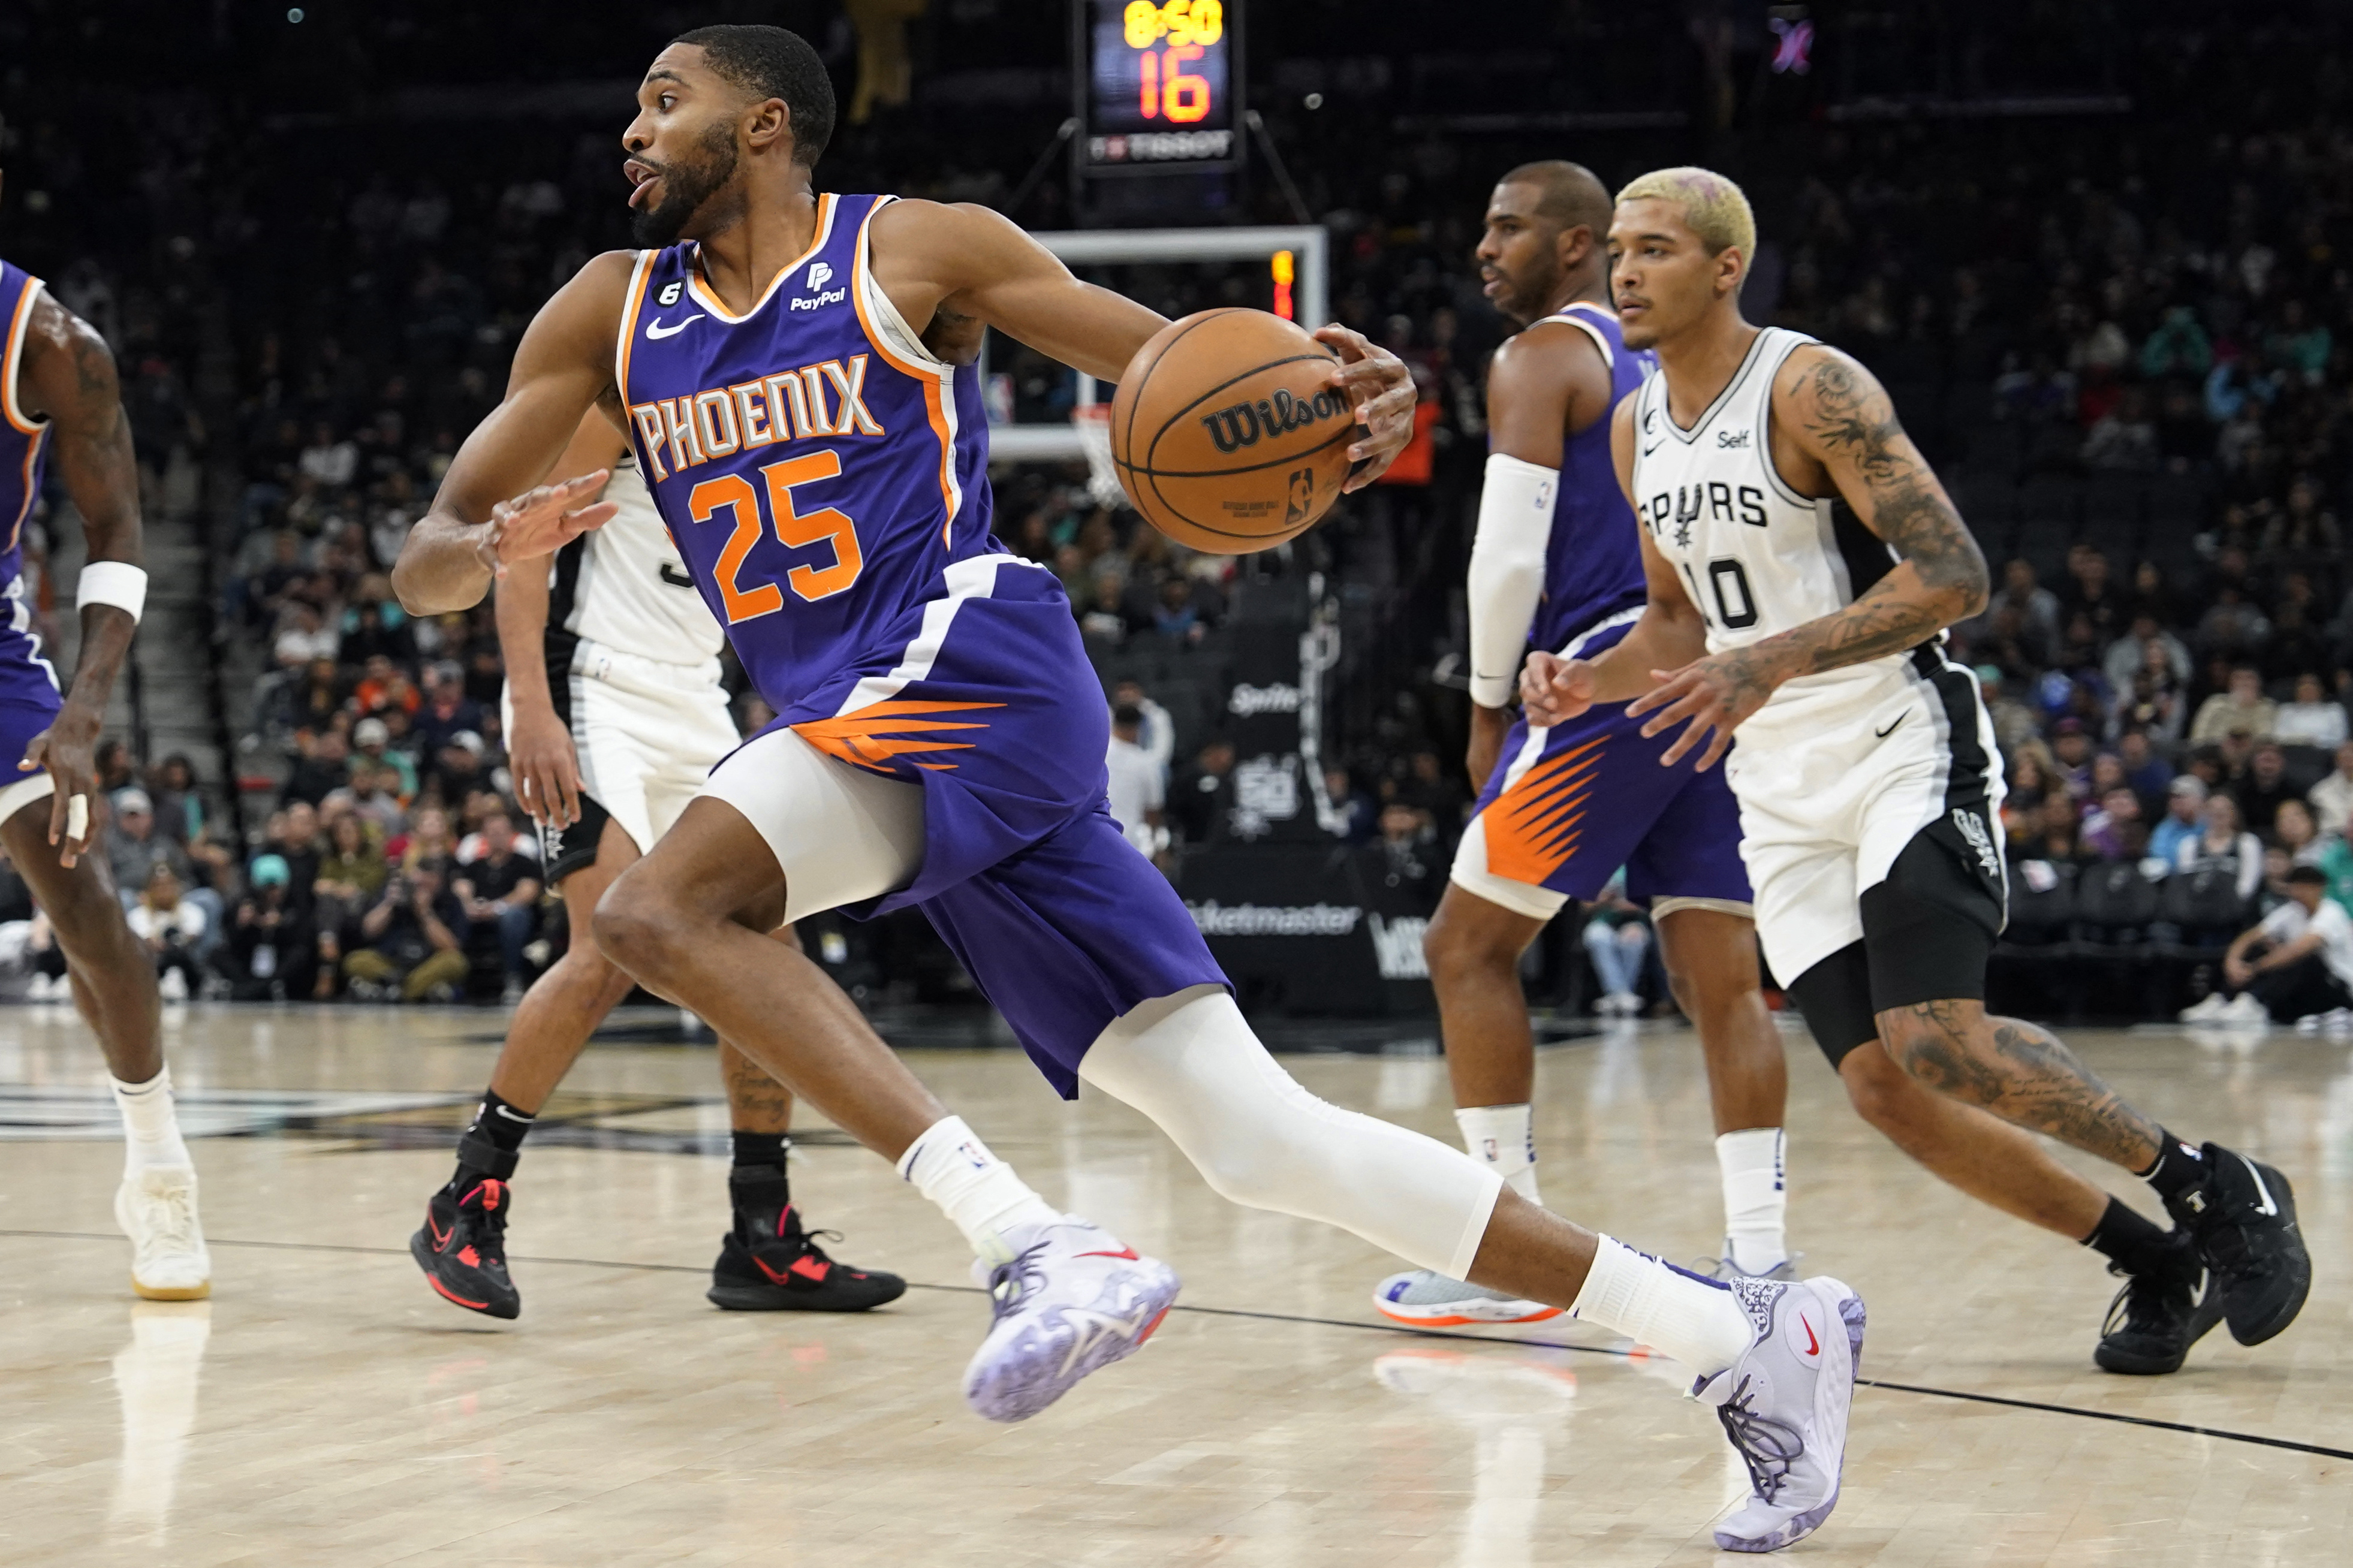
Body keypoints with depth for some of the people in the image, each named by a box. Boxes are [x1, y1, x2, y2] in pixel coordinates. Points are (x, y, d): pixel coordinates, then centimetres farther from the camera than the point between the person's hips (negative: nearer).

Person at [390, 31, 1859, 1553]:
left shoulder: (909, 248, 2)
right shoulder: (611, 313, 15)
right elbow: (423, 563, 12)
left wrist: (1350, 401, -19)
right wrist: (491, 548, -13)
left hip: (973, 684, -5)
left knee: (658, 907, -27)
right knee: (1258, 1136, -3)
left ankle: (1035, 1244, -29)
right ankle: (1745, 1335, -1)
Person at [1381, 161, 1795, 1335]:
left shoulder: (1538, 359, -3)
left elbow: (1511, 553, -11)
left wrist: (1487, 703, -1)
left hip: (1609, 675, -8)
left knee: (1470, 945, 1)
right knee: (1721, 978, 5)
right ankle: (1759, 1258, -2)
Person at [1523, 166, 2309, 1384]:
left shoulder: (1812, 388, -14)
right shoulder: (1636, 431, 10)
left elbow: (1953, 576, -21)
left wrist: (1774, 662, -32)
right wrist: (1591, 684, 2)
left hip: (1903, 746, -7)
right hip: (1782, 786, 7)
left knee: (1933, 1041, -23)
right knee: (1883, 1088, -3)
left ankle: (2214, 1187, -2)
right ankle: (2157, 1265, 11)